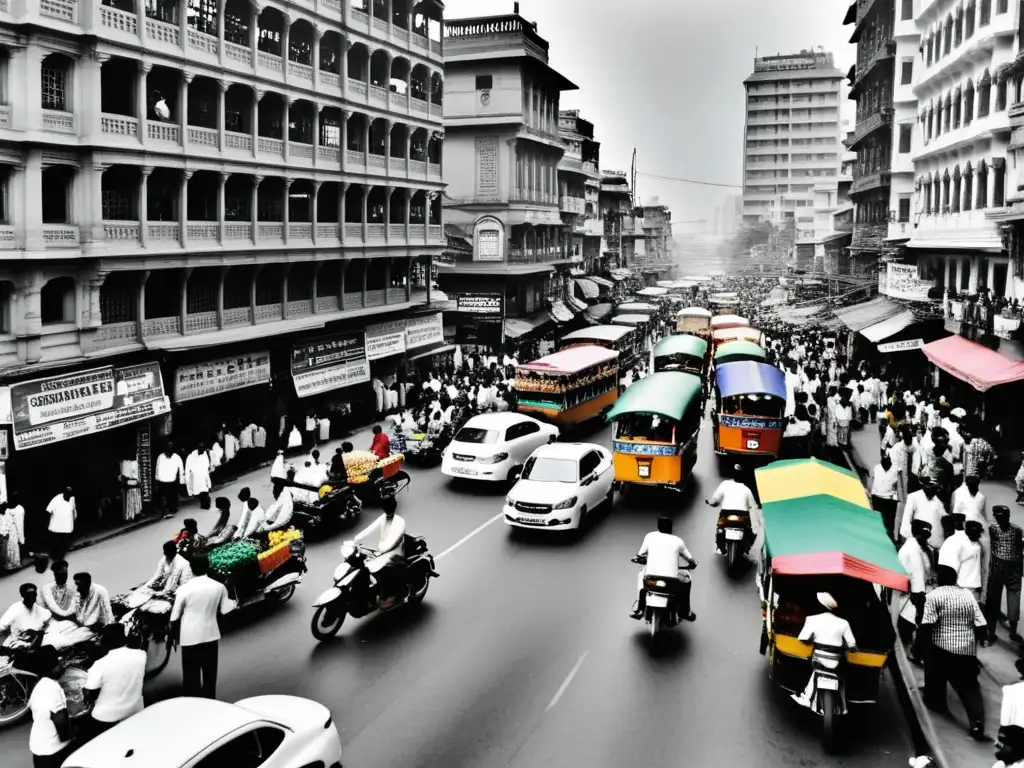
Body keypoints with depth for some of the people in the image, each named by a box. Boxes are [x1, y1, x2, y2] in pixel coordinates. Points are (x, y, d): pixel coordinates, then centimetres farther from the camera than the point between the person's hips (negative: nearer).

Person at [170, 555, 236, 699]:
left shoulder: (184, 589, -13)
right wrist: (233, 602, 22)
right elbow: (224, 610, 1)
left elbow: (175, 616, -5)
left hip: (190, 637, -3)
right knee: (209, 674, 16)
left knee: (191, 675, 7)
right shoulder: (219, 587, -6)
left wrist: (174, 634, 10)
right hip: (210, 635, 3)